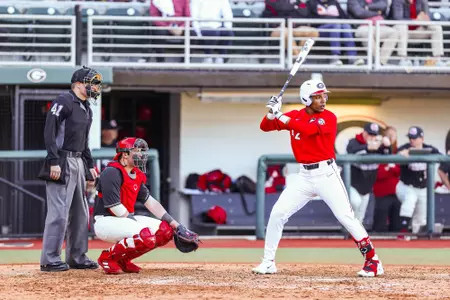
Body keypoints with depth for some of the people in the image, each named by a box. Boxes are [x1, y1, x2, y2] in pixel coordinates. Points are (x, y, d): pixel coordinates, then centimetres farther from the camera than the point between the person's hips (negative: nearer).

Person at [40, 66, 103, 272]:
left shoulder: (86, 109, 18)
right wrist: (53, 162, -23)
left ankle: (77, 257, 22)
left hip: (78, 162, 10)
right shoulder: (63, 101, -10)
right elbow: (49, 131, -17)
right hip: (62, 162, -10)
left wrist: (90, 165, 20)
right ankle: (50, 260, -11)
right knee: (59, 212, -13)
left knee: (80, 212, 13)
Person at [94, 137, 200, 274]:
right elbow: (114, 207, -21)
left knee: (166, 230, -1)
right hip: (105, 221, -10)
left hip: (127, 219, 10)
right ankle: (108, 257, -10)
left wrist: (176, 226, 7)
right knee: (146, 236, -31)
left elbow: (150, 202, 14)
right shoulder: (112, 173, -16)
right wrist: (137, 223, -15)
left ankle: (123, 259, 6)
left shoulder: (137, 175, 13)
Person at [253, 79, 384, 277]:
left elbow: (308, 129, -26)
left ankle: (372, 260, -5)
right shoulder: (295, 116, 5)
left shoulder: (329, 118, -9)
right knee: (278, 213, 0)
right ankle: (268, 263, 11)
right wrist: (272, 113, -17)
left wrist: (280, 115, -23)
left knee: (346, 216, -10)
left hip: (326, 174, -4)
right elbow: (265, 127, 5)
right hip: (304, 176, 4)